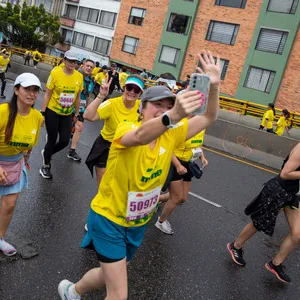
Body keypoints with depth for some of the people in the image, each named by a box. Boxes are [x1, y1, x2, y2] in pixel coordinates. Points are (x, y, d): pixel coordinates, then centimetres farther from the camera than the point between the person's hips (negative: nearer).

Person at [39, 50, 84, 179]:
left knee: (65, 141, 1)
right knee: (52, 140, 4)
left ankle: (47, 153, 34)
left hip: (67, 114, 4)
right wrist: (43, 112, -10)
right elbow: (47, 95, -8)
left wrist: (77, 114, 12)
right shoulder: (55, 73, -13)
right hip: (52, 112, -4)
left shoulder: (79, 76, -3)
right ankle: (45, 167, 26)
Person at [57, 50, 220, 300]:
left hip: (138, 223, 6)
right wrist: (173, 116, -65)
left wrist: (214, 85, -28)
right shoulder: (125, 129, -23)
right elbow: (141, 136, -47)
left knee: (109, 276, 26)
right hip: (109, 219, -6)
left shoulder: (171, 136, -7)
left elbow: (209, 118, -11)